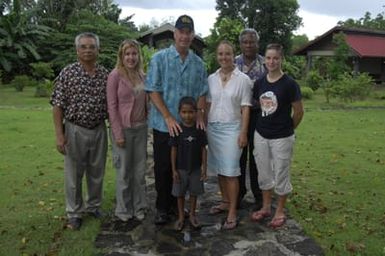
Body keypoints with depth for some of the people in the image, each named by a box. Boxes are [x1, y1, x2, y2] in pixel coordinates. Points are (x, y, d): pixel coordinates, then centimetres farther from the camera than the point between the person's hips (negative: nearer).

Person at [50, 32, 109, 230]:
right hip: (75, 130, -3)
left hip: (99, 130, 3)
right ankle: (74, 213, 25)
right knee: (74, 174, 9)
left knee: (97, 172, 14)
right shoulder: (67, 73, -7)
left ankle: (94, 206, 35)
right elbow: (58, 105, -7)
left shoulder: (105, 74, 3)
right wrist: (59, 135, -13)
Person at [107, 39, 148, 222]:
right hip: (123, 128, -5)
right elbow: (112, 106, -11)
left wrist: (147, 124, 7)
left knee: (140, 170, 13)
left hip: (141, 127, 5)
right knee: (124, 171, 7)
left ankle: (139, 207, 28)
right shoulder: (115, 75, -9)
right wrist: (118, 134, -14)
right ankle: (124, 210, 23)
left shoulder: (142, 75, 7)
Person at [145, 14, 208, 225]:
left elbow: (202, 93, 10)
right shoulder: (159, 58, -5)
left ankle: (177, 204, 29)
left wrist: (200, 114, -7)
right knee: (162, 168, 6)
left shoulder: (198, 63, 6)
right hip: (164, 124, -3)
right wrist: (169, 118, -15)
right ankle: (162, 208, 21)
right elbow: (153, 91, -9)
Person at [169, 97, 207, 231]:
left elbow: (203, 149, -2)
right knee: (180, 194, 11)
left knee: (194, 192, 13)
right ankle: (181, 217, 27)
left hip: (196, 168, 1)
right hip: (181, 169, -1)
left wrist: (204, 168, -3)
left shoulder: (199, 130, -7)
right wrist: (174, 170, -7)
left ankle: (192, 215, 32)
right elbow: (174, 150, -6)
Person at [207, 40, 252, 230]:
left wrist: (243, 133, -10)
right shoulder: (211, 79, 6)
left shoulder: (243, 79, -5)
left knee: (230, 171, -4)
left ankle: (232, 212, 5)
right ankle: (225, 202, 29)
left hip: (231, 129, -4)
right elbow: (208, 104, 11)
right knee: (219, 169, 12)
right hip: (213, 128, 4)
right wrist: (204, 126, 7)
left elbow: (245, 108, -6)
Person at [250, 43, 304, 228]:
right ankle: (266, 207, 33)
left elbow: (299, 112, -5)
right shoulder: (259, 83, 2)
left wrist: (287, 129, 5)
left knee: (281, 175, 8)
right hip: (261, 136, 5)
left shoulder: (289, 84, -12)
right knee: (264, 174, 16)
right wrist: (263, 125, 9)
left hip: (282, 138, -5)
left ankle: (280, 212, 25)